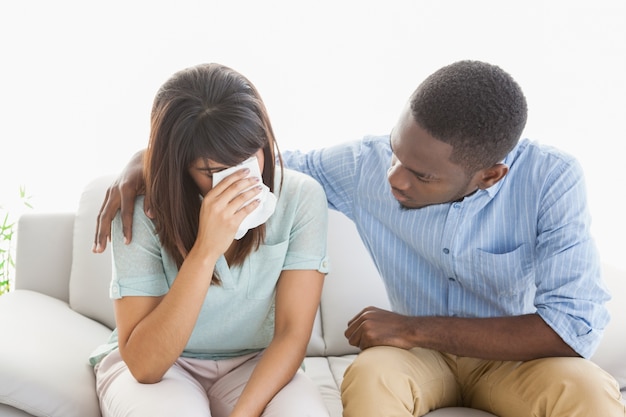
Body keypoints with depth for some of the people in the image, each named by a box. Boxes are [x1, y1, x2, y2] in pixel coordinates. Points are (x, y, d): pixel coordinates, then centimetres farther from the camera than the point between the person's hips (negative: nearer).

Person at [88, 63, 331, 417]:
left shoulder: (301, 198, -15)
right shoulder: (143, 211, -20)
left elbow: (292, 333, -15)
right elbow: (143, 364, -26)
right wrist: (205, 251, -36)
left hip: (253, 363, 2)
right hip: (156, 366, -1)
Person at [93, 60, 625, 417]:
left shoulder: (552, 181, -22)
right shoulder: (367, 164, -15)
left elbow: (575, 325, -26)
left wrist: (416, 328, -26)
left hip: (515, 355, -1)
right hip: (419, 350, 1)